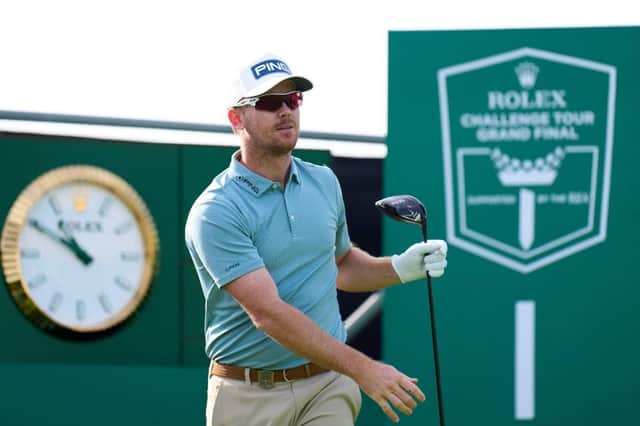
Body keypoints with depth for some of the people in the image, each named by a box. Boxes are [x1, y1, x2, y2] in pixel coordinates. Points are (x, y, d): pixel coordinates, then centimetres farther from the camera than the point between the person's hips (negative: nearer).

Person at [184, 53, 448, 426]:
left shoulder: (324, 182, 8)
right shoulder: (215, 212, -14)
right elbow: (268, 313, -22)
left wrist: (401, 267, 5)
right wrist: (363, 369, -26)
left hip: (327, 384, 4)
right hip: (248, 394, -3)